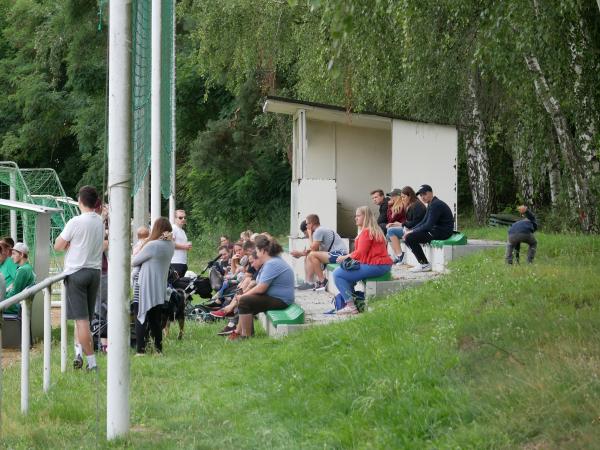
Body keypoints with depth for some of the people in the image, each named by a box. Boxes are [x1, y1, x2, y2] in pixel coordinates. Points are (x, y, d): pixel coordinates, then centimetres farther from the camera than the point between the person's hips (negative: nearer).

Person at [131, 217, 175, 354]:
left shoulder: (152, 245, -19)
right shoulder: (171, 246, 4)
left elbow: (133, 262, -9)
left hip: (146, 288, -7)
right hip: (161, 289, 7)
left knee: (141, 319, 1)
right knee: (155, 319, 17)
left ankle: (140, 349, -4)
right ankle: (158, 347, 18)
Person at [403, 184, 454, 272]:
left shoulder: (435, 205, -17)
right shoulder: (431, 204, 17)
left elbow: (428, 225, -20)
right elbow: (424, 222, 19)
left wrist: (413, 232, -12)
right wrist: (411, 230, 6)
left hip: (442, 232, -11)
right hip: (435, 230, 11)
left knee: (410, 238, -18)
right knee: (408, 235, 10)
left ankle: (425, 264, -11)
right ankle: (422, 263, 6)